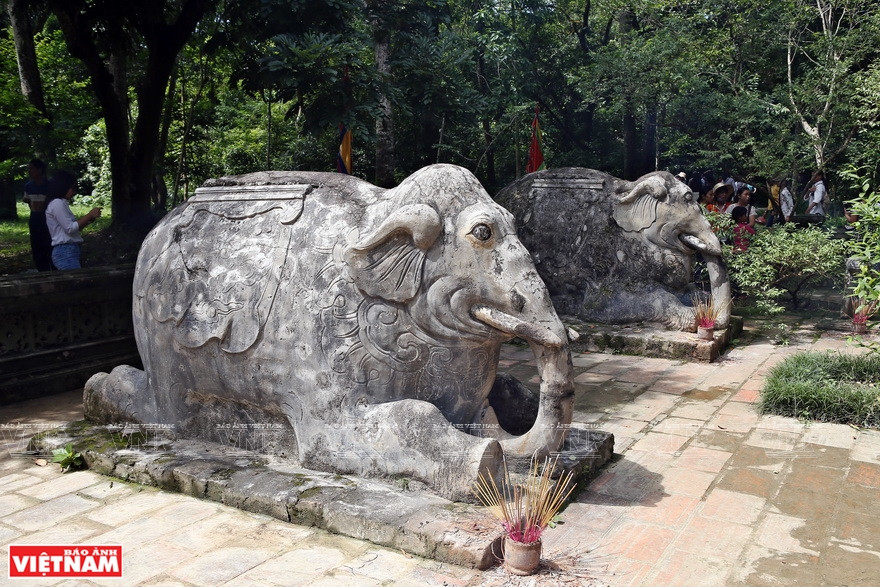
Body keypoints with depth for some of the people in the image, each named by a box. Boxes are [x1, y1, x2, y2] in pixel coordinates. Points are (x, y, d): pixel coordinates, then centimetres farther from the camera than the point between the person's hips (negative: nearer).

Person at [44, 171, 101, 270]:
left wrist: (88, 221, 7)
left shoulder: (61, 203, 19)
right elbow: (70, 228, -15)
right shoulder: (57, 203, -10)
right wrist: (89, 215, -9)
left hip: (69, 251, 10)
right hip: (65, 252, -10)